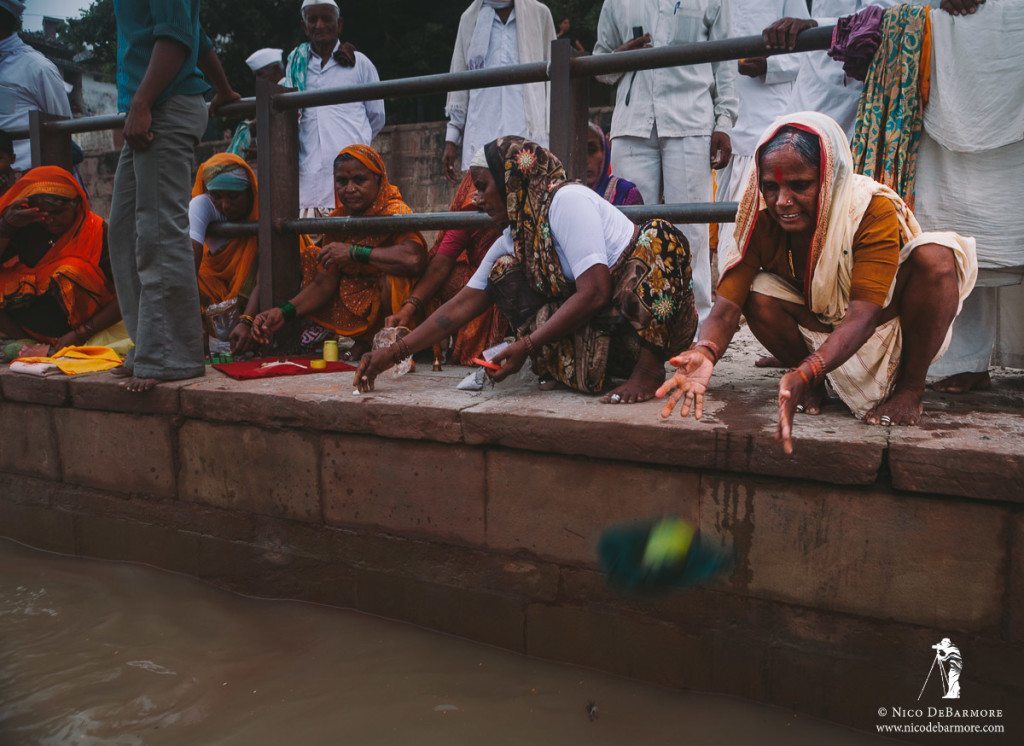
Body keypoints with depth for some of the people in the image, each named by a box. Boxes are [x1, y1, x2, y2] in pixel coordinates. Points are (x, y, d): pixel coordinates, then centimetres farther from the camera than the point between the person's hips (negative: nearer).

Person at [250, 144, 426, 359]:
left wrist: (354, 252, -30)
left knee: (394, 275, -35)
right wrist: (284, 312, -16)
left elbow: (414, 259, -38)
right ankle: (365, 340, 6)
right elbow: (324, 284, 0)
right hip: (357, 308, 7)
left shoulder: (394, 212, -16)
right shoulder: (338, 219, 4)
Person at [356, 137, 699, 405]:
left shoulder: (567, 199, -15)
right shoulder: (512, 240, 7)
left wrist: (525, 347, -21)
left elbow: (594, 293, -23)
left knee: (657, 237, -33)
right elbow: (460, 305, 5)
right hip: (593, 331, 7)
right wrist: (393, 353, -1)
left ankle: (649, 368, -25)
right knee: (504, 269, 1)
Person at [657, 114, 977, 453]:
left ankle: (909, 386, -13)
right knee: (757, 291, -25)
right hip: (823, 330, 3)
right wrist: (704, 353, -51)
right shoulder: (760, 220, -19)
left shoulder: (873, 209, -28)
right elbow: (725, 308, -27)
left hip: (888, 325, -2)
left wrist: (805, 372, -54)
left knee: (934, 256, -31)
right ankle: (815, 388, -1)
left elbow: (863, 316, -36)